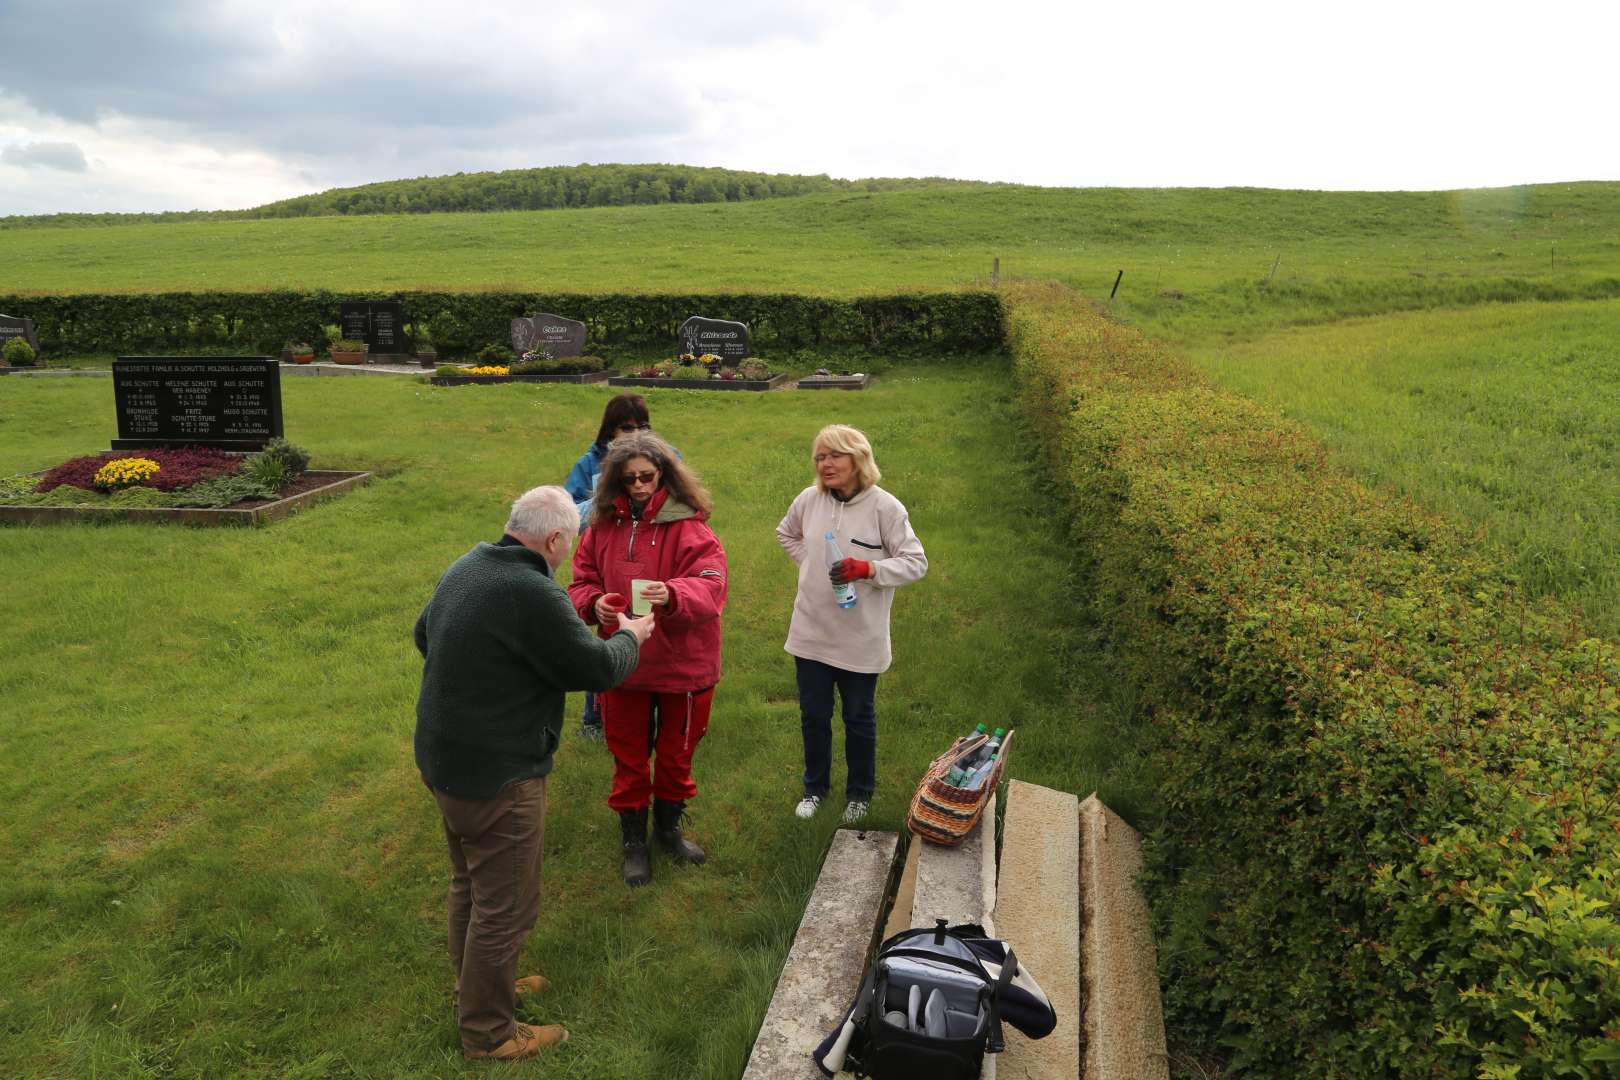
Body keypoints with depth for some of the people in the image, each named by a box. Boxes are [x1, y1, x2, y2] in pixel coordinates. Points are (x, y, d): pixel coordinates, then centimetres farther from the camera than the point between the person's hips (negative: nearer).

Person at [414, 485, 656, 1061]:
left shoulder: (466, 567, 2)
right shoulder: (534, 594, -27)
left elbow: (423, 634, 18)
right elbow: (598, 668, -18)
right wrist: (630, 636, 1)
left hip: (443, 757, 10)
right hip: (495, 776, -10)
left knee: (470, 883, 27)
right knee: (505, 905, 8)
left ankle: (477, 984, 47)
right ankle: (488, 1031, 25)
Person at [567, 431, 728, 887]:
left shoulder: (689, 526, -13)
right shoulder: (603, 527, -1)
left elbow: (711, 586, -25)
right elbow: (581, 581, 6)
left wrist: (672, 594, -45)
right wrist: (593, 602, -18)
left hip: (683, 666, -2)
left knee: (676, 753, 17)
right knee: (629, 757, 15)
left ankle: (668, 827, 42)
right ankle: (634, 841, 35)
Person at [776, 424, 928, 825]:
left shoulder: (885, 507, -16)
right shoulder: (809, 499, -4)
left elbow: (916, 562, -13)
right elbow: (786, 533, 18)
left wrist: (867, 569, -27)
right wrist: (808, 565, 3)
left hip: (860, 638, -3)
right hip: (810, 633, 3)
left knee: (859, 719, 16)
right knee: (813, 716, 17)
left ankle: (859, 792, 37)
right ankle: (815, 786, 39)